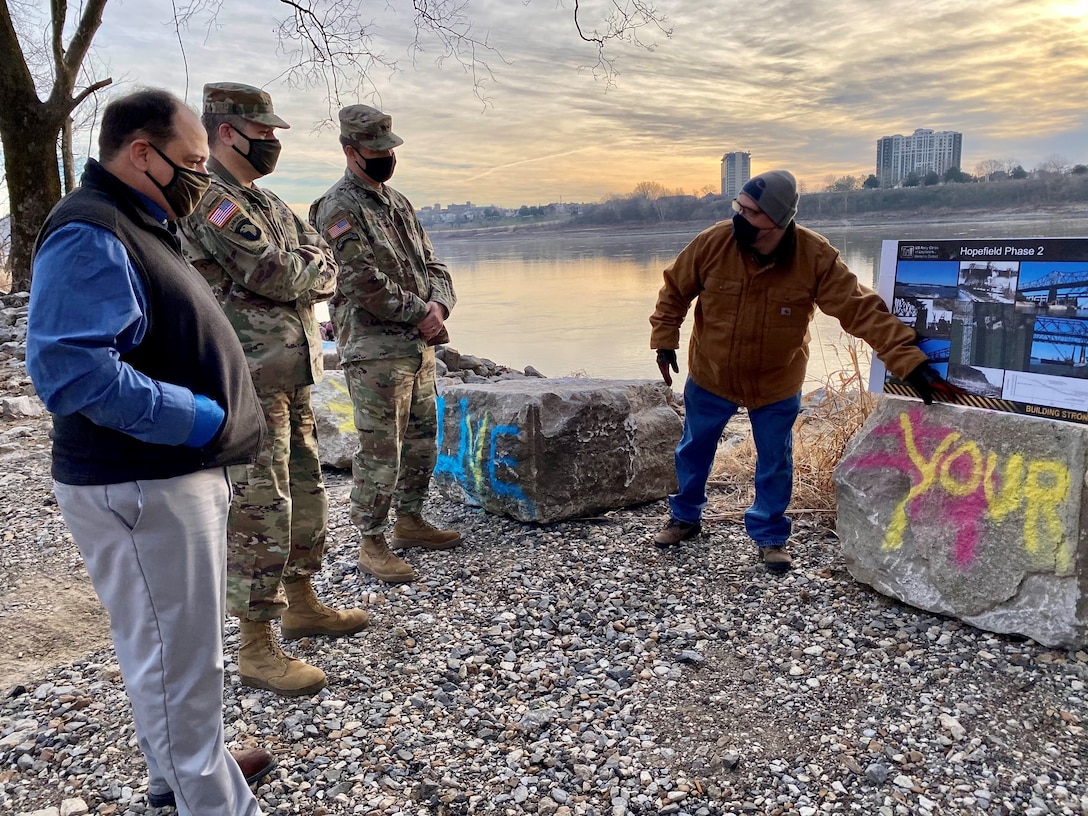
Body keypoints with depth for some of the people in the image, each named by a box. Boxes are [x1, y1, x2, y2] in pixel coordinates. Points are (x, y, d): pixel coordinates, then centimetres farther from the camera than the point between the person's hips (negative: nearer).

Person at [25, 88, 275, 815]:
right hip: (139, 486, -10)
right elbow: (74, 370, -29)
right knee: (176, 652, 3)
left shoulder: (137, 226, 14)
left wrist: (216, 418, 9)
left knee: (181, 640, 23)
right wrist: (200, 420, -23)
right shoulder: (90, 237, -18)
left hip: (179, 472, 11)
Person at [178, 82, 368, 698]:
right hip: (248, 382, -10)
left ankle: (302, 605, 33)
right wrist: (308, 265, -1)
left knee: (305, 492, 17)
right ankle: (258, 649, 4)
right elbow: (275, 275, -21)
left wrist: (300, 268, -7)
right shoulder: (211, 199, -12)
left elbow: (328, 271, 13)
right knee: (259, 508, -6)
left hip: (292, 376, 10)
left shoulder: (265, 202, 18)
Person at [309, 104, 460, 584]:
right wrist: (419, 313, -13)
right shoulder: (338, 208, -9)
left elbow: (431, 263, 16)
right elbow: (364, 282, -18)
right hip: (375, 351, -9)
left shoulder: (398, 202, 18)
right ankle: (371, 544, 9)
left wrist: (439, 303, -4)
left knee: (422, 440, 16)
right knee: (379, 450, -4)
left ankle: (410, 521, 31)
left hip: (420, 346, 9)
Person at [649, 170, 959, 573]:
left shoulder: (816, 258, -24)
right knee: (694, 449, 18)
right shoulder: (713, 243, -21)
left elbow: (863, 310, -23)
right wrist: (664, 340, -6)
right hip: (709, 375, 2)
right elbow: (674, 290, -4)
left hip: (776, 384, -1)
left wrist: (911, 362, -28)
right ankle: (685, 517, 42)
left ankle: (770, 536, 31)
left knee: (775, 463, 10)